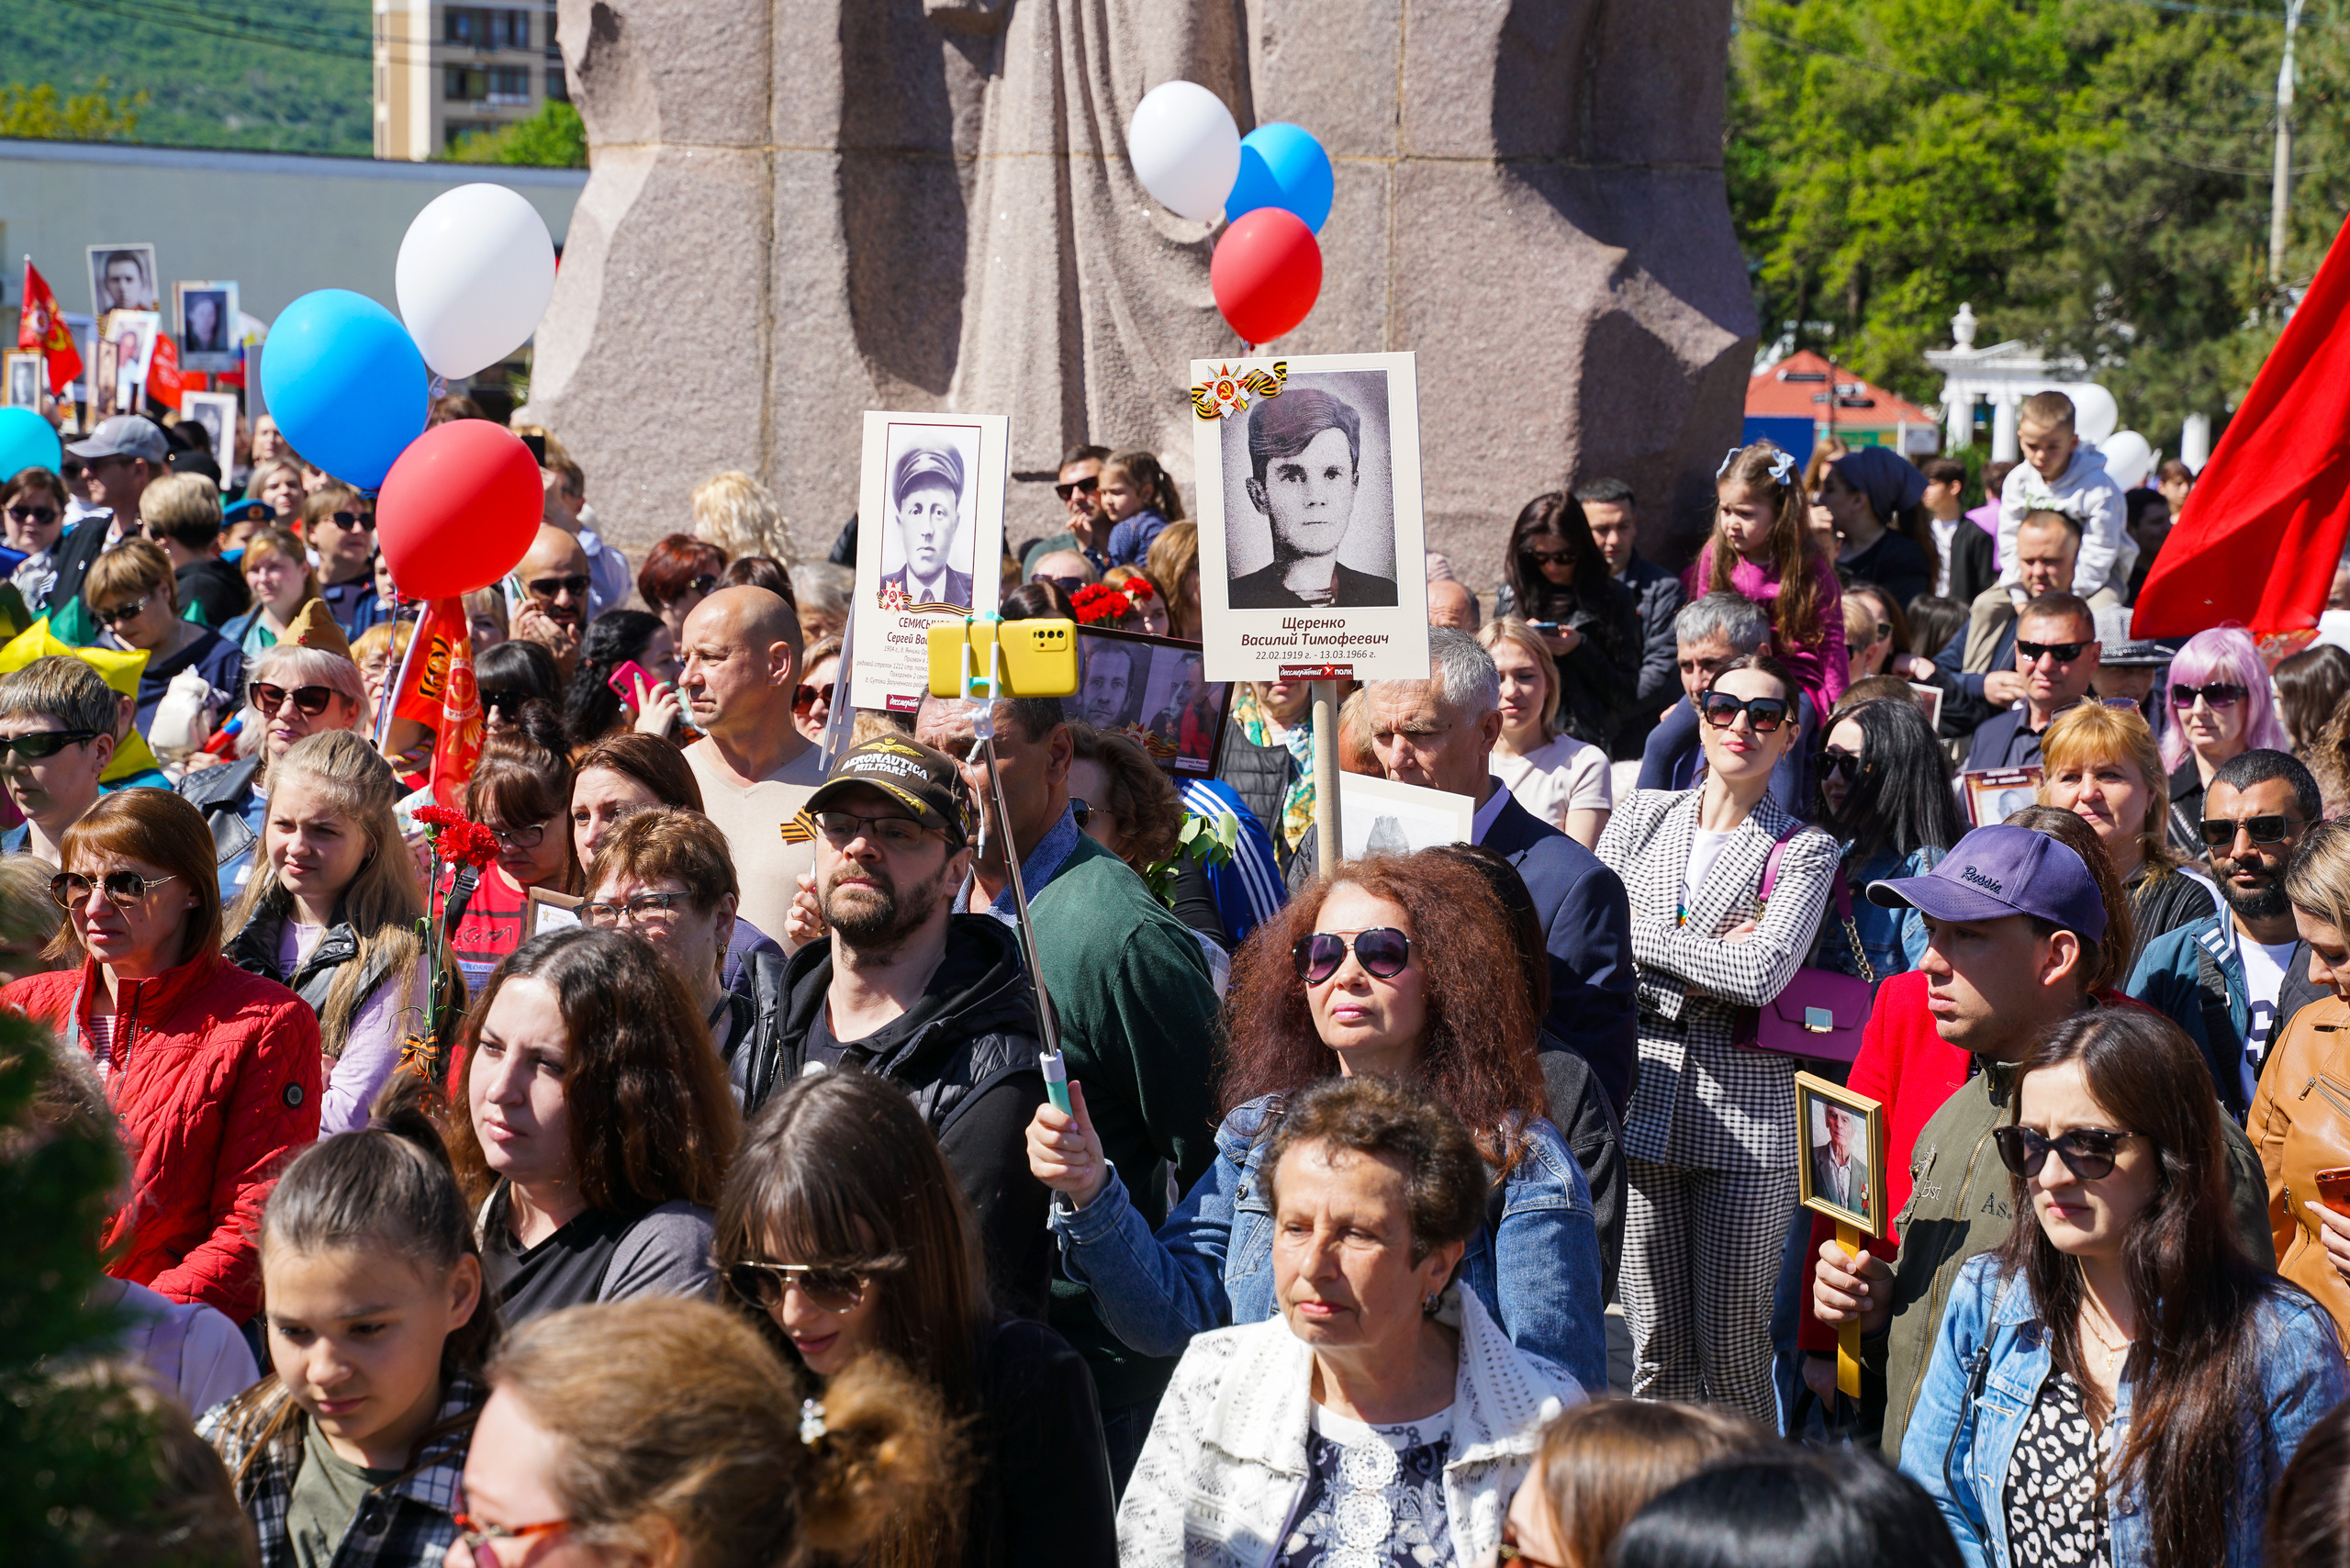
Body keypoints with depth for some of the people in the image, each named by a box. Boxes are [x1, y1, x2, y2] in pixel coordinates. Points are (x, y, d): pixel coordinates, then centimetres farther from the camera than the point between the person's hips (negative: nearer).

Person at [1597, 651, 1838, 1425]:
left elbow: (1762, 974, -12)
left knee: (1732, 1348, 0)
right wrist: (1712, 965, -9)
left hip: (1746, 1117, -2)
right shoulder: (1640, 817, 12)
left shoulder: (1805, 851, 3)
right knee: (1656, 1348, 5)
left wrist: (1638, 931, -7)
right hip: (1641, 1100, 2)